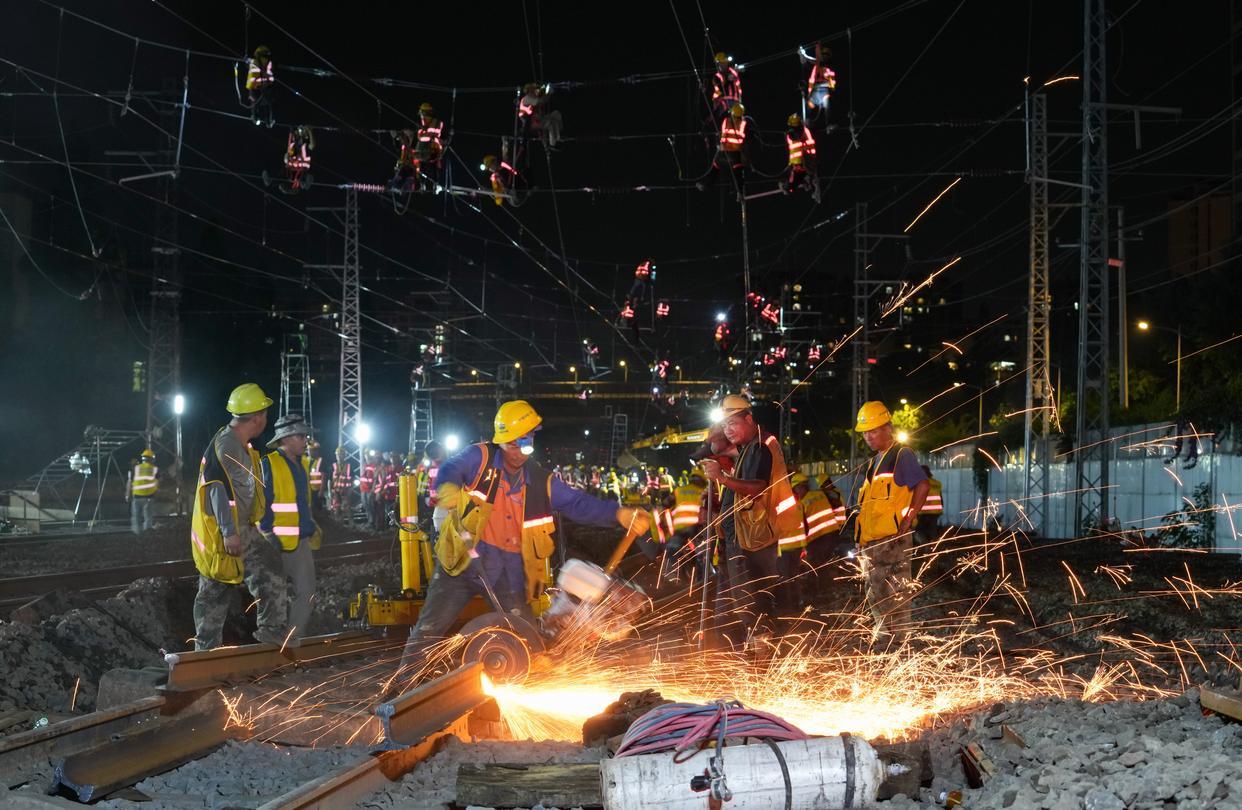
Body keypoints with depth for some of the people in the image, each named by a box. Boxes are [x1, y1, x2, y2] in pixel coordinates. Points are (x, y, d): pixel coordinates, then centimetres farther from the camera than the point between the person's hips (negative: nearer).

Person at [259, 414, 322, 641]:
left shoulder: (300, 464, 15)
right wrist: (268, 535, -20)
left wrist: (312, 529, 17)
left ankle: (295, 639, 14)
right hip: (279, 543, -8)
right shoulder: (268, 465, -12)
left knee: (306, 592, 6)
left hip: (302, 541, 8)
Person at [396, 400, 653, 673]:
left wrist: (618, 514, -17)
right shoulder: (480, 458, -5)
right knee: (429, 629, -2)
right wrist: (449, 490, -46)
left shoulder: (541, 481, 5)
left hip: (508, 572, 3)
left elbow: (578, 503, -1)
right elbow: (451, 471, -20)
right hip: (463, 561, -3)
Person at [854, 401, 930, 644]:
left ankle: (900, 642, -2)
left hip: (892, 540, -9)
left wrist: (907, 521, -16)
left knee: (895, 597, -6)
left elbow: (923, 485, -17)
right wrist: (861, 540, 16)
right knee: (876, 598, 15)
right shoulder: (874, 461, 19)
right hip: (871, 541, 9)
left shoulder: (902, 455, -7)